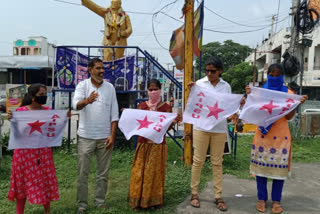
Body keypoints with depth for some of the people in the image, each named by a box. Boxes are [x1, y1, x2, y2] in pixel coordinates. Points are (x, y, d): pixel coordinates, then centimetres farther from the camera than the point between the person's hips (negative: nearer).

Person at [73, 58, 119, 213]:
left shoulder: (110, 87, 4)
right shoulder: (82, 85, -3)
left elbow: (114, 113, 3)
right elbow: (76, 105, -22)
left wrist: (112, 135, -4)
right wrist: (87, 101, -44)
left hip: (105, 136, 2)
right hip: (86, 136, -2)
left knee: (103, 173, 10)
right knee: (83, 173, 4)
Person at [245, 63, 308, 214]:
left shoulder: (288, 93, 4)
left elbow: (289, 117, 1)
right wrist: (250, 95, -11)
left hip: (280, 136, 0)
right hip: (262, 134, 1)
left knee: (279, 166, 1)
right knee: (261, 165, 2)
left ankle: (276, 200, 14)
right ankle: (261, 198, 15)